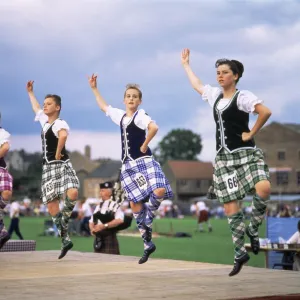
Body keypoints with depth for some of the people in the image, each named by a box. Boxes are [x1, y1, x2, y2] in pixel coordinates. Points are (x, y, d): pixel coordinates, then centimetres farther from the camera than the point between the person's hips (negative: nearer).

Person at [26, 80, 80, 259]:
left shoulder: (60, 123, -9)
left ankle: (64, 219, -8)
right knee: (51, 204, 1)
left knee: (72, 193, -33)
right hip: (48, 167, 8)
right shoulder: (45, 120, 17)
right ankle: (65, 240, 7)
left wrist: (58, 153, -25)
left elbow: (63, 135, -34)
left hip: (61, 164, -8)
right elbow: (36, 108, 39)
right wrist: (30, 92, 48)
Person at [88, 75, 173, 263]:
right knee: (135, 203, 4)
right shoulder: (120, 116, 13)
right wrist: (94, 88, 33)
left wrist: (144, 146, -19)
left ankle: (148, 220, -4)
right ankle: (148, 243, 11)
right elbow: (104, 106, 31)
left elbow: (154, 128, -28)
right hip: (128, 165, 7)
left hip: (143, 161, -7)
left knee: (159, 191, -30)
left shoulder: (140, 115, -7)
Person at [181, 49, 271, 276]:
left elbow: (266, 112, -22)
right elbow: (197, 85, 32)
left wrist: (251, 134, -15)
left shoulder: (243, 96, -8)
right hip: (224, 158, 6)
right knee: (230, 208, 2)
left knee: (263, 189, -32)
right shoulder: (215, 94, 13)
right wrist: (186, 64, 42)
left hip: (245, 153, -6)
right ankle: (240, 253, 13)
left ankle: (253, 229, -8)